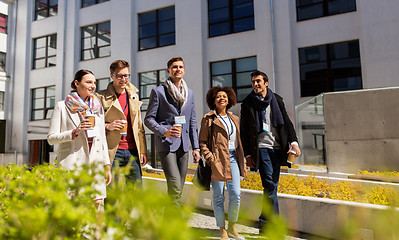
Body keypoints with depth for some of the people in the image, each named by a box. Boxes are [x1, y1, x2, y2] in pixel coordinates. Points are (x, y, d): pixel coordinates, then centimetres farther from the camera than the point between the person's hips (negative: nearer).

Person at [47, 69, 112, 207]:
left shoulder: (98, 107, 16)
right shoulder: (62, 107, 3)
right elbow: (51, 138, 1)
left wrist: (107, 166, 12)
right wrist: (75, 132, -14)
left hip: (95, 163, 4)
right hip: (72, 164, -4)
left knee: (95, 204, 1)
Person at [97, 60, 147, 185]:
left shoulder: (134, 96, 15)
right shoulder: (101, 97, 1)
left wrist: (143, 151, 11)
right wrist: (108, 126, -16)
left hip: (132, 151, 4)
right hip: (112, 151, -4)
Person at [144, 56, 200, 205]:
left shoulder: (190, 93, 15)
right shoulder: (158, 91, -1)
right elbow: (148, 119, -2)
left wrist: (196, 147, 11)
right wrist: (164, 132, -19)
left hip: (183, 145, 5)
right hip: (166, 144, -5)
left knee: (179, 189, 9)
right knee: (175, 188, -14)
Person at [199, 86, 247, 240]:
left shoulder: (234, 119, 17)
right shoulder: (208, 119, 1)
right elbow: (202, 142, -1)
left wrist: (243, 163, 16)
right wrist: (210, 158, -13)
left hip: (233, 158, 5)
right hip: (218, 159, -4)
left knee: (236, 194, -2)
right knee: (219, 196, 1)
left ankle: (232, 227, 19)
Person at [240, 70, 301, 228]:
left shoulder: (277, 100, 12)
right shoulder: (247, 103, 4)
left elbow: (287, 122, 12)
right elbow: (243, 131, 5)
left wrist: (293, 141, -3)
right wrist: (247, 154, 0)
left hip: (277, 148, 3)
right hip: (261, 148, -3)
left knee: (271, 186, 8)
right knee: (270, 186, -10)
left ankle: (264, 222, 23)